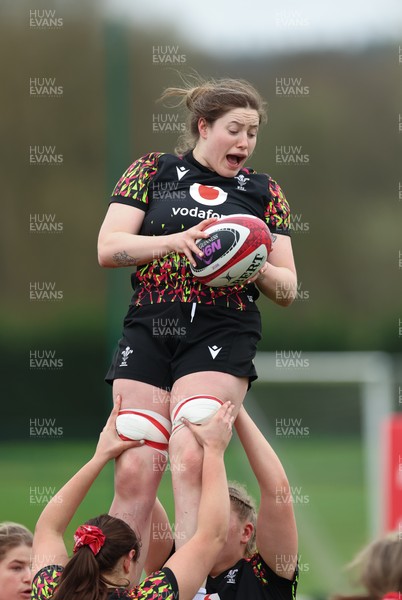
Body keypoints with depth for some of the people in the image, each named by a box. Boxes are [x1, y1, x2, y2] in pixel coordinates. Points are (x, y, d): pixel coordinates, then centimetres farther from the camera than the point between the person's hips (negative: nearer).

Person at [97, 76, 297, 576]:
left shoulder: (262, 192, 14)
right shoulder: (153, 171, 11)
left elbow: (287, 289, 13)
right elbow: (108, 248, 1)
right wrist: (175, 241, -15)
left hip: (222, 336, -1)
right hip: (148, 332, 1)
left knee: (189, 460, -22)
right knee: (134, 471, -8)